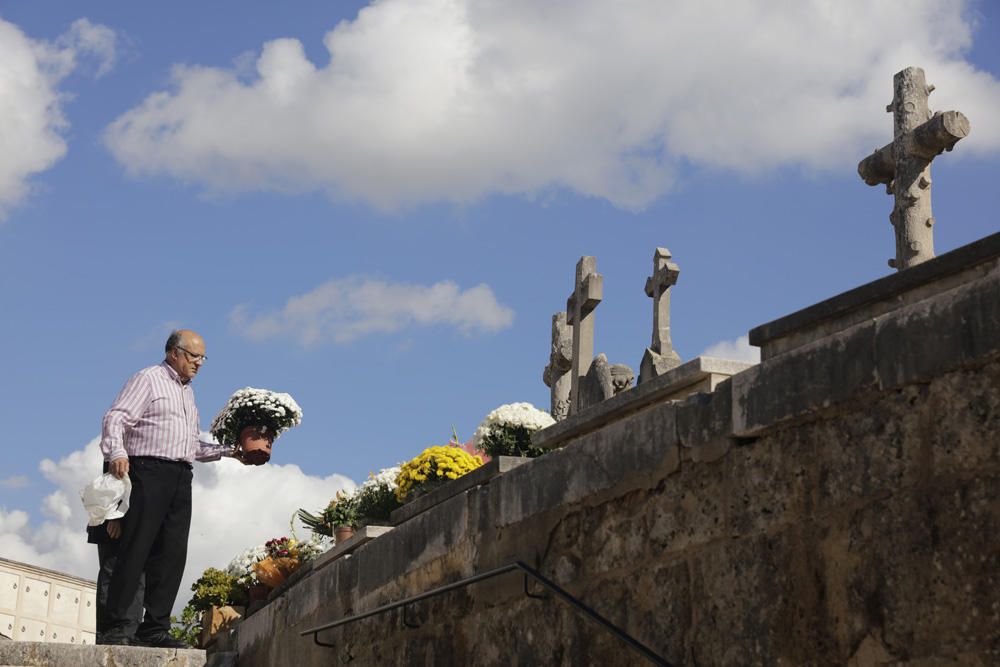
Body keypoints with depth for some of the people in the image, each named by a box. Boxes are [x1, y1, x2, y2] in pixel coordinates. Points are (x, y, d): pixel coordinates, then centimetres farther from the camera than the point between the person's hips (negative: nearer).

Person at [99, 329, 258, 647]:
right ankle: (115, 626, -10)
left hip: (181, 478, 8)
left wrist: (229, 452, 19)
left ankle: (155, 628, 4)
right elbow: (115, 418, -9)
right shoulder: (148, 379, 3)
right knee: (135, 549, -11)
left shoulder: (188, 392, 26)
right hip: (149, 471, -8)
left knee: (172, 555, 2)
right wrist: (116, 454, -25)